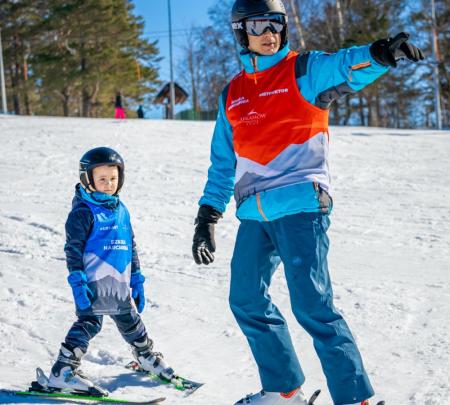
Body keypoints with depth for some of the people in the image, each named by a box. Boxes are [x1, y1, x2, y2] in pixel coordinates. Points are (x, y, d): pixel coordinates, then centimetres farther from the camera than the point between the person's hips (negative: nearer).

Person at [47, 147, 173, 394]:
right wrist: (77, 281, -18)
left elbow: (131, 247, 20)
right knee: (89, 323, -12)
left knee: (130, 321, 20)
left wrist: (136, 279, 19)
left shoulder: (121, 210, 14)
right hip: (94, 281, -7)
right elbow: (73, 248, -11)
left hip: (120, 283, 7)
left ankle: (146, 357, 41)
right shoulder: (84, 211, -8)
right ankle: (62, 372, -8)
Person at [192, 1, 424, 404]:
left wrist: (382, 53, -43)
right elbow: (223, 163, 21)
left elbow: (346, 66, -21)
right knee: (247, 301, 12)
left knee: (312, 306, -13)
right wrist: (207, 217, 15)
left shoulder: (304, 70, 1)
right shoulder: (232, 95, 17)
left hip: (301, 205, -6)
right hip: (255, 213, 7)